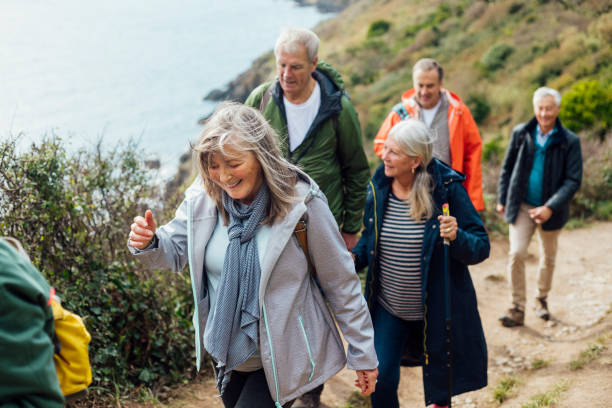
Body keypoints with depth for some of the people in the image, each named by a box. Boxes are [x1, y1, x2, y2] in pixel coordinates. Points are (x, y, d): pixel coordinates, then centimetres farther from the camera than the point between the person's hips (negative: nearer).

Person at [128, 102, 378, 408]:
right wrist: (148, 243, -20)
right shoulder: (203, 198, -9)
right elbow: (174, 251, 5)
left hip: (282, 359, -5)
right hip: (227, 354, 5)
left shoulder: (301, 204, -19)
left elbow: (341, 283, -11)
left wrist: (363, 354, -6)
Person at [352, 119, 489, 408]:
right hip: (388, 308, 3)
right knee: (380, 381, 1)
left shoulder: (447, 189, -16)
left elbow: (481, 247, -13)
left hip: (436, 309, -3)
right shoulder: (378, 188, -4)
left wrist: (456, 237, -33)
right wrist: (353, 258, -10)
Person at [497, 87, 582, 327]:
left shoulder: (570, 141, -8)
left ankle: (542, 299, 38)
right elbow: (507, 168, 9)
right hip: (521, 206, 0)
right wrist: (502, 200, 9)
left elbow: (573, 180, -10)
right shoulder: (521, 133, -2)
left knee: (548, 257, 15)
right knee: (516, 254, -12)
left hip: (550, 210, 0)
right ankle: (518, 309, -3)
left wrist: (550, 208, -19)